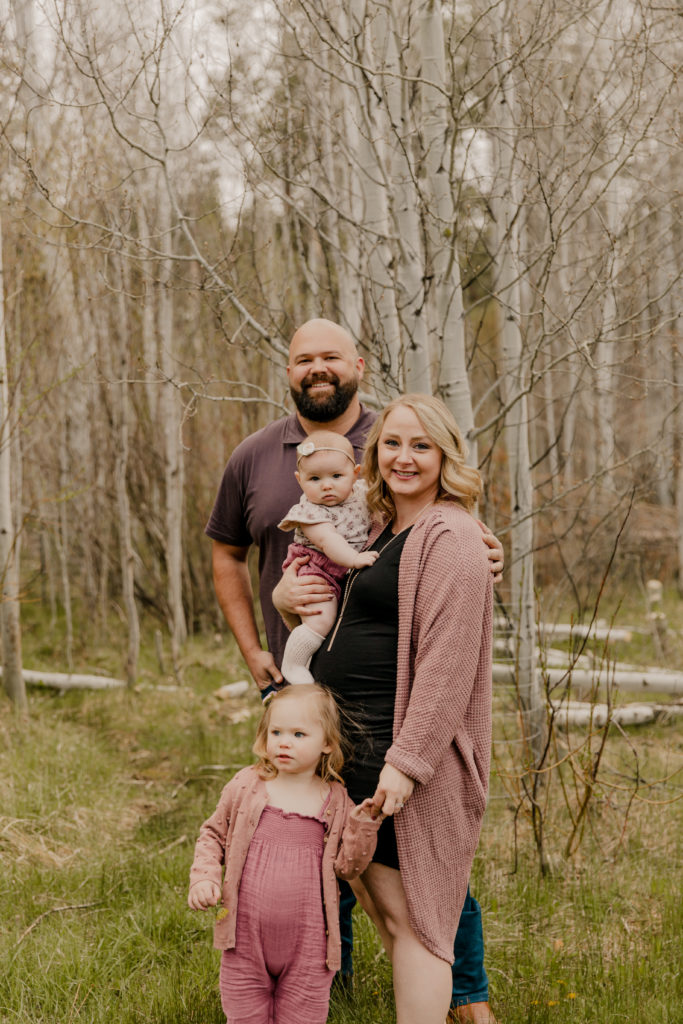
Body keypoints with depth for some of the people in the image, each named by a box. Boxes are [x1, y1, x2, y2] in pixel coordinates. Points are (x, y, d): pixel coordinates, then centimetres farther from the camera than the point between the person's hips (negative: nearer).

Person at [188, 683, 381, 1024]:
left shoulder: (336, 801, -1)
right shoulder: (245, 786, -1)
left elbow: (347, 867, 0)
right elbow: (213, 834, 10)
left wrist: (363, 826, -13)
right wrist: (204, 877, -5)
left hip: (307, 949, 0)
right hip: (245, 942, 1)